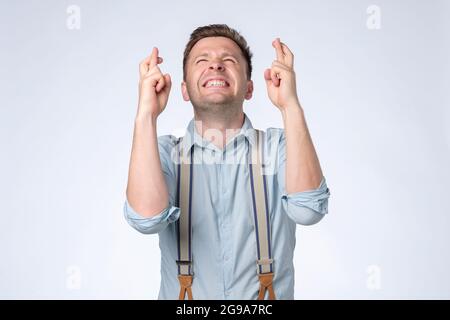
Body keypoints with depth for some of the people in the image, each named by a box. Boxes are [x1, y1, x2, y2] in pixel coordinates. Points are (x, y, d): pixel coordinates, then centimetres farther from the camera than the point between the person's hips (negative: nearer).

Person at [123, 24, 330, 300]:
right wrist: (147, 114, -19)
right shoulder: (165, 152, 0)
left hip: (269, 294, 0)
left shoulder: (279, 146, -1)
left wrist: (291, 106, -21)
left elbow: (308, 209, -19)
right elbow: (148, 218, -18)